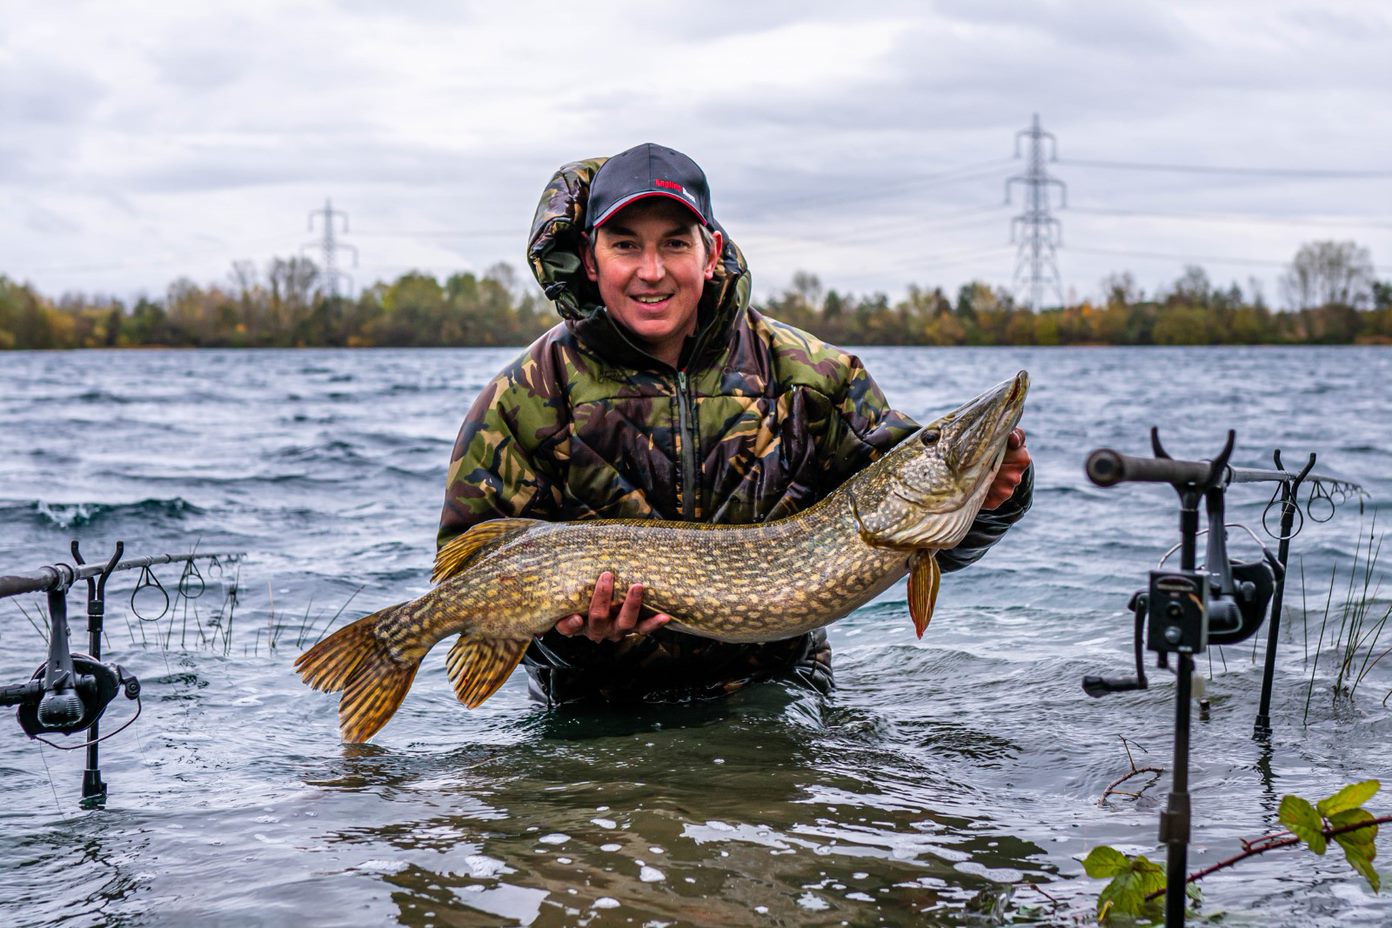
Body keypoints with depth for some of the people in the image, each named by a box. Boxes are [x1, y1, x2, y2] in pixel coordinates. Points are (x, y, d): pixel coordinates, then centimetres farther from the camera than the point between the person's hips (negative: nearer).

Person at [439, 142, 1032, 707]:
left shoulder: (808, 378, 1)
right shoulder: (526, 399, -3)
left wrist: (982, 503, -20)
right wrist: (556, 620, -23)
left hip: (772, 689, 2)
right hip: (597, 708, -1)